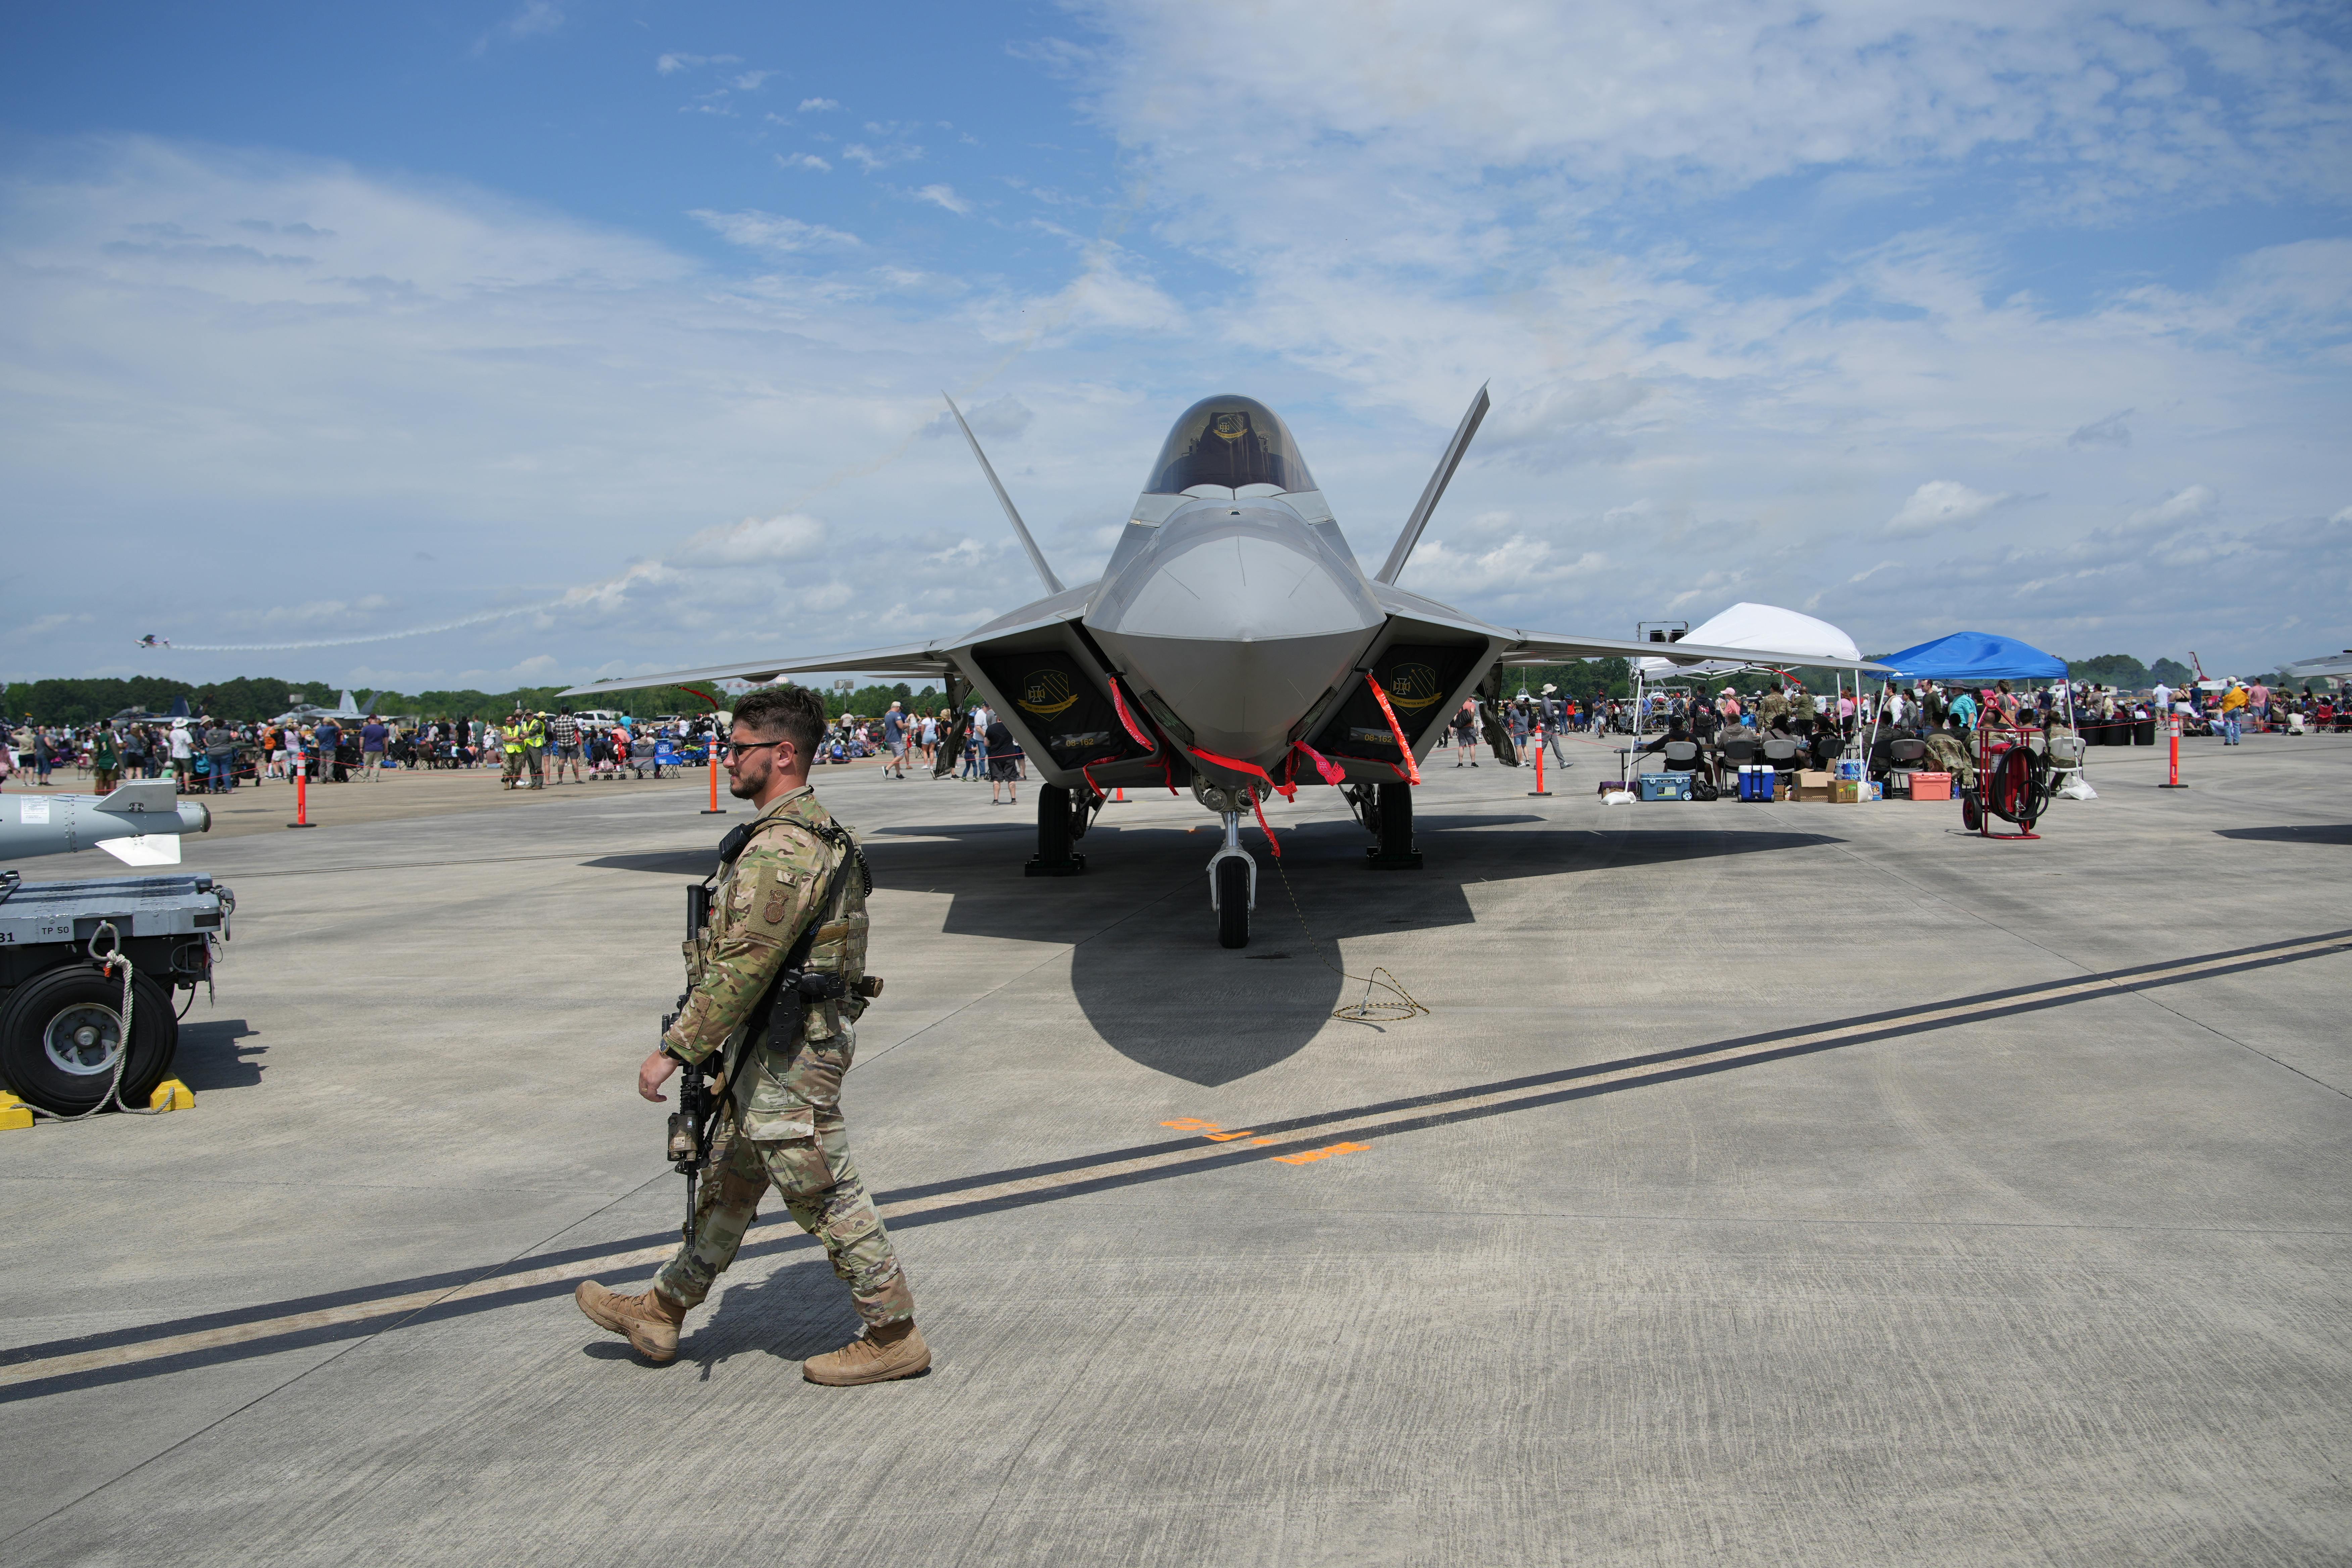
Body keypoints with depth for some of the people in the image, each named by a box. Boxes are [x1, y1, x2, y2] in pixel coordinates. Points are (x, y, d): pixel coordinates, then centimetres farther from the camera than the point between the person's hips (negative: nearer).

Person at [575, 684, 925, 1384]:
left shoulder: (782, 848, -23)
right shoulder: (811, 829, 11)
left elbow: (741, 967, -26)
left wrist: (675, 1050, -21)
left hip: (787, 1057, -11)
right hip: (767, 1048, 11)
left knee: (826, 1197, 0)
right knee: (728, 1182, 20)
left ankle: (894, 1337, 11)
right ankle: (662, 1313, 33)